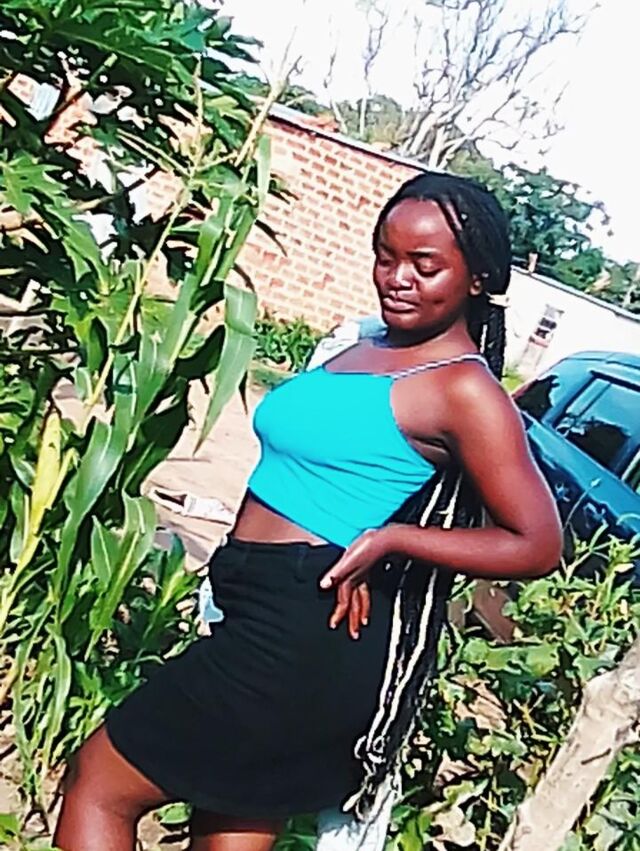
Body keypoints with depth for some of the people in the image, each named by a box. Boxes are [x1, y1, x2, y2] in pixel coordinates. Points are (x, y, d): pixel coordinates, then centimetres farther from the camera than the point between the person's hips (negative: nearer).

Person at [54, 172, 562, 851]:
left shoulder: (464, 389, -12)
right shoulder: (366, 348, 13)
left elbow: (538, 546, -14)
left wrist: (390, 539, -18)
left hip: (305, 633, -9)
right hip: (267, 615, 9)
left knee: (98, 786, -1)